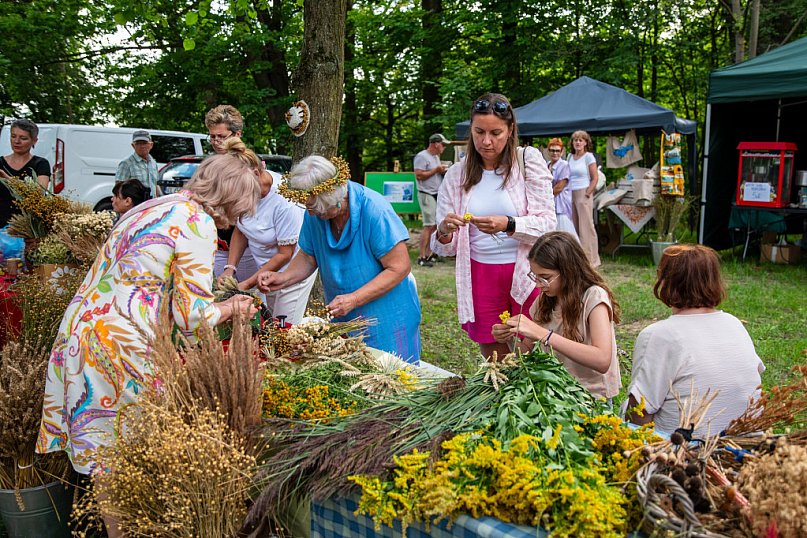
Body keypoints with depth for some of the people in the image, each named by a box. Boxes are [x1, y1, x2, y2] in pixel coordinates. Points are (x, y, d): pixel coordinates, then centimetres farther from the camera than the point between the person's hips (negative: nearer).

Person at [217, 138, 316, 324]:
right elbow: (240, 231, 5)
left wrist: (248, 284, -18)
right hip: (267, 268, 6)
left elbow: (285, 254, -20)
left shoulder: (284, 201, -26)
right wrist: (230, 268, -9)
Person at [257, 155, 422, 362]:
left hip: (386, 318, -5)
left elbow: (399, 268, -22)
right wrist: (284, 278, -10)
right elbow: (308, 257, 9)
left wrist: (354, 299, -27)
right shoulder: (314, 214, -5)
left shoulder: (374, 210, -23)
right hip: (342, 318, 6)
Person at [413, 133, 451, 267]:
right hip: (427, 195, -9)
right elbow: (419, 176, -19)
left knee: (435, 225, 7)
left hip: (437, 194, 9)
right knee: (429, 226, -12)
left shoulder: (436, 157, 19)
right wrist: (436, 170, -16)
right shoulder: (422, 156, -10)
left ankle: (429, 254, 14)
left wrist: (442, 171, 8)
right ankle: (422, 257, -9)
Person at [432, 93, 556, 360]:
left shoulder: (529, 160, -2)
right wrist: (444, 232, -19)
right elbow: (445, 248, 4)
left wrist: (508, 225, -28)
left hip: (527, 272, -2)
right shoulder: (456, 175, 3)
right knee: (494, 364, 11)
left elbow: (548, 223, -9)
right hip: (480, 276, 2)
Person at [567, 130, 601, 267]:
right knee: (574, 227, 7)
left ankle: (590, 259, 1)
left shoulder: (589, 157, -4)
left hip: (583, 194, -6)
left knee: (586, 226, -5)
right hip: (571, 194, 6)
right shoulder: (570, 157, 12)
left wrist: (587, 194, -11)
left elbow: (595, 178, -6)